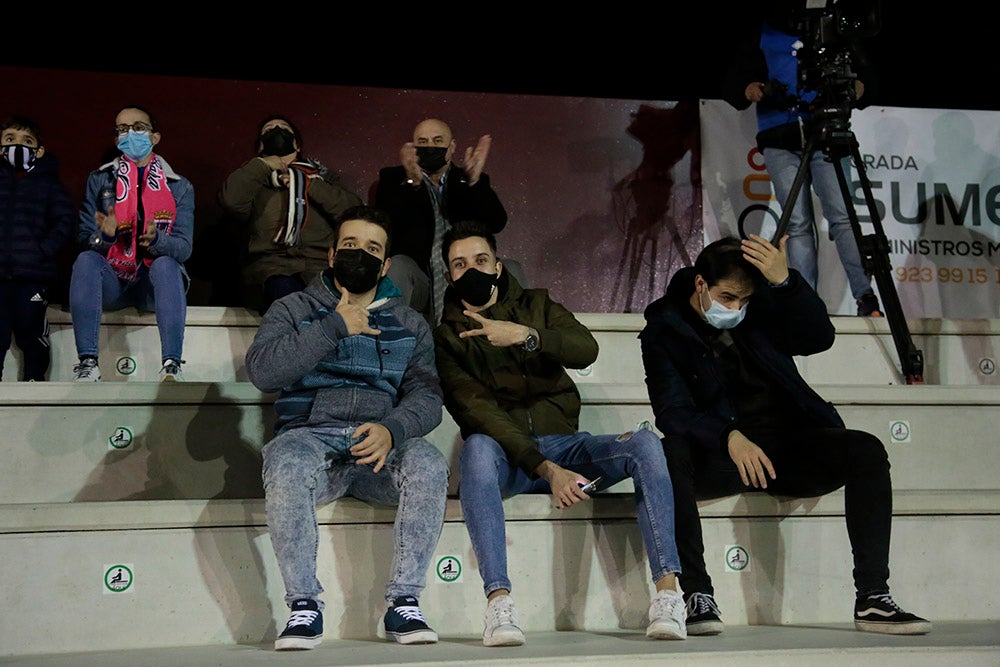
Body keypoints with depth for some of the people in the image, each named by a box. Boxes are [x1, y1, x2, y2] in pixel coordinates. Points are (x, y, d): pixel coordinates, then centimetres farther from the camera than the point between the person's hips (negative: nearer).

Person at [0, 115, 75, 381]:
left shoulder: (49, 184, 9)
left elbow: (65, 222, 1)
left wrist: (44, 251, -12)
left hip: (33, 273, -2)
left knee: (31, 331, -1)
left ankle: (34, 378, 11)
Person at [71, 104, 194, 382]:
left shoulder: (180, 187, 9)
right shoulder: (100, 180, 11)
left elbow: (183, 247, -1)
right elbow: (83, 238, 2)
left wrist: (156, 240, -24)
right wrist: (104, 236, -21)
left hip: (155, 285, -1)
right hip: (111, 283, 1)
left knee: (165, 264, -34)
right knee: (86, 259, -30)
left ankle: (172, 367, -43)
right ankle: (87, 363, -37)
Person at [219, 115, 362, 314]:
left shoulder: (321, 175, 28)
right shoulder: (254, 178, 25)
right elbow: (230, 199, 1)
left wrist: (311, 186, 5)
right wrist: (263, 165, 9)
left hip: (320, 266, 1)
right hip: (270, 267, -1)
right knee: (284, 289, -37)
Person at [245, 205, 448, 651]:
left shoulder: (409, 324, 20)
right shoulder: (294, 310, 14)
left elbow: (425, 396, 5)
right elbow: (261, 370, -5)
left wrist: (391, 429, -17)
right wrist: (335, 327, -7)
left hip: (379, 444, 2)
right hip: (310, 435, -1)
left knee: (429, 466, -32)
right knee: (286, 467, -37)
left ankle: (404, 603, -22)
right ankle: (304, 607, -25)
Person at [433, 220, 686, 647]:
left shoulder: (536, 306, 17)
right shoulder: (447, 336, 6)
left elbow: (586, 350, -4)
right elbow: (477, 410, -10)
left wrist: (525, 335, -24)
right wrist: (547, 470, -24)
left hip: (563, 443, 3)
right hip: (506, 455, -3)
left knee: (644, 443, -24)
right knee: (477, 447, -38)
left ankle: (668, 595, -33)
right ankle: (498, 603, -47)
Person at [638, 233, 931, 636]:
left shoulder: (760, 308, 9)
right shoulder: (663, 331, 0)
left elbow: (819, 339, -7)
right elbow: (672, 411, -13)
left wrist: (784, 281, -21)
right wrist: (729, 437, -31)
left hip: (787, 445, 3)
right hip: (718, 458, -3)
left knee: (866, 451, -23)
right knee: (669, 453, -35)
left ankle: (873, 599, -22)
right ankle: (697, 595, -30)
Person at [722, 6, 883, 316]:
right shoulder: (766, 32, 17)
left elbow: (864, 73, 13)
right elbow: (732, 83, 12)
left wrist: (858, 87, -10)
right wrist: (749, 89, -11)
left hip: (826, 135, 0)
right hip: (780, 141, 1)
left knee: (842, 215, -13)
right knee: (797, 223, -5)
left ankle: (866, 297, -17)